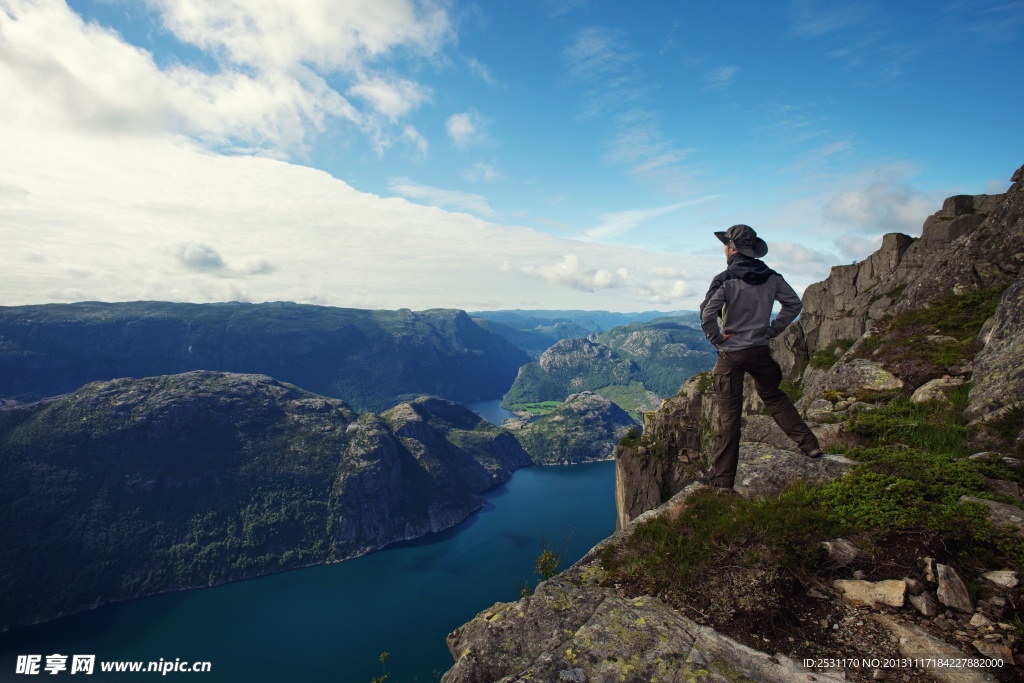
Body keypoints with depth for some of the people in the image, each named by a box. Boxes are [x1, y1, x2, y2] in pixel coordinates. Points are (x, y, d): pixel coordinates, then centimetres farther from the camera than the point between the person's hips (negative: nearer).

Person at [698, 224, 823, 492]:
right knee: (774, 397, 28)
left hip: (732, 354, -5)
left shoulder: (725, 279, -15)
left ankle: (722, 476, 10)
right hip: (761, 351, 5)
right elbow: (794, 303, 11)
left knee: (729, 414, 1)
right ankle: (809, 444, 29)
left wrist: (717, 339, -11)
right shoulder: (771, 277, 4)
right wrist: (773, 329, 12)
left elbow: (707, 314, -26)